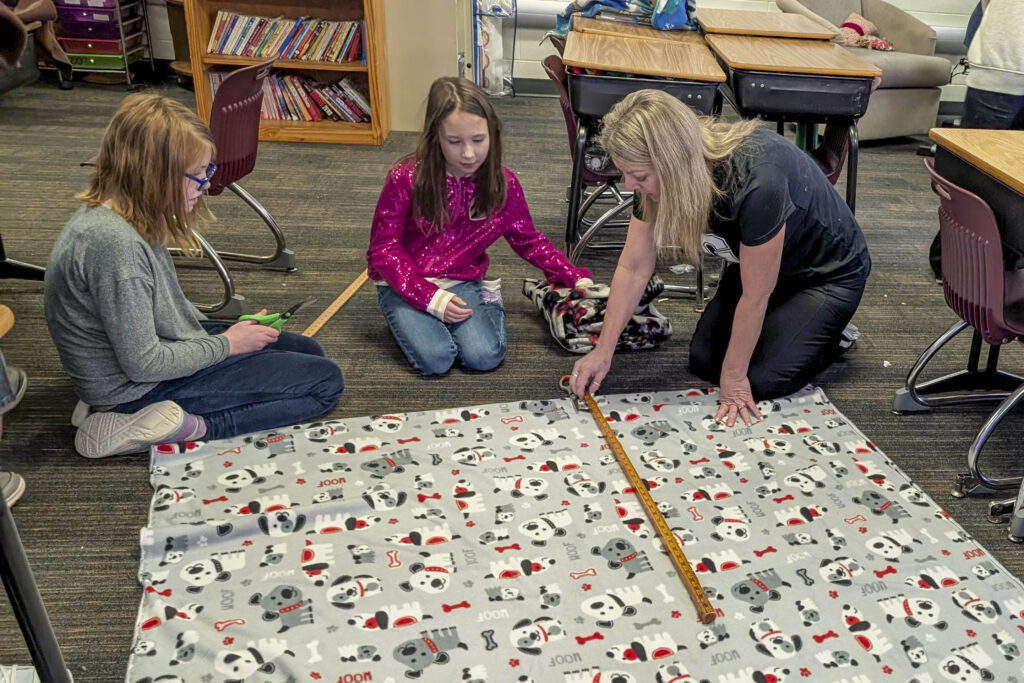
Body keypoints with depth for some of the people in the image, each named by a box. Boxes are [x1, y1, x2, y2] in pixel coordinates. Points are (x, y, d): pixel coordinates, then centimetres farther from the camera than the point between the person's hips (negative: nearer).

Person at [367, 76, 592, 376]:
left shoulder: (503, 183, -7)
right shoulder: (406, 179, -17)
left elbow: (528, 240, 7)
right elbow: (383, 248, -12)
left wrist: (575, 278, -4)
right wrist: (430, 297, -22)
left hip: (464, 282, 2)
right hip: (406, 284, -2)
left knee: (484, 356, -22)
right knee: (435, 358, -24)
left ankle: (488, 302, 8)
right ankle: (413, 319, 8)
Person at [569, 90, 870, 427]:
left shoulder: (755, 181, -42)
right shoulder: (658, 177, -21)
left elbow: (755, 296, -30)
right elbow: (633, 267, -12)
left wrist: (734, 377, -18)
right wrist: (603, 352, -13)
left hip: (828, 273, -6)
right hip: (755, 261, 6)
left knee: (764, 379, -17)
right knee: (703, 361, -3)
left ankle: (830, 334, 11)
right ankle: (781, 322, 21)